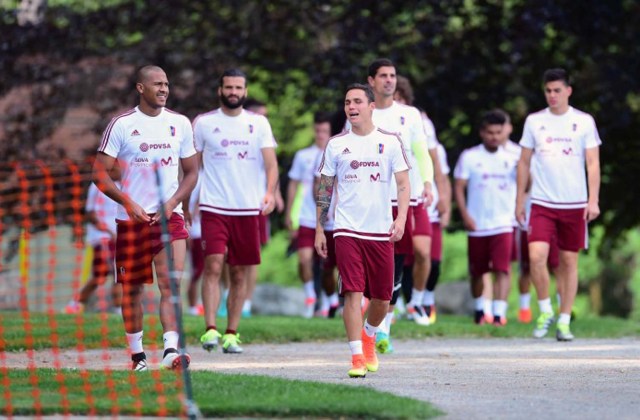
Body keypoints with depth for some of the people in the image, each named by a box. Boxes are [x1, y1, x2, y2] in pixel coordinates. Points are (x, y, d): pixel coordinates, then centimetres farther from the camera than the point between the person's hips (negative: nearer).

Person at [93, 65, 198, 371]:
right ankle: (137, 354, 20)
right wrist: (129, 204, -14)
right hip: (131, 218, -1)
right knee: (132, 288, 6)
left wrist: (172, 203, -4)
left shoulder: (180, 124, 7)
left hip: (169, 216, 1)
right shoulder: (121, 125, -3)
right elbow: (100, 173, -3)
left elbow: (191, 172, 12)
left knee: (171, 283, -14)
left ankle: (171, 350, -23)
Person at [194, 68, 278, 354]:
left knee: (239, 274, 6)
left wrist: (270, 192, -18)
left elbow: (271, 162, -1)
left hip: (248, 209, 2)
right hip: (214, 208, -2)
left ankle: (231, 334, 12)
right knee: (213, 266, -16)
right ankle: (210, 329, -19)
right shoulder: (203, 123, 4)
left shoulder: (259, 123, 7)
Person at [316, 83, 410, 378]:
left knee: (381, 298, 8)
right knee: (353, 292, -13)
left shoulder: (390, 141, 3)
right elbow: (325, 189, 10)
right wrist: (319, 229, 6)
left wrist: (401, 218, -14)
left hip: (381, 231, 1)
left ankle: (368, 336, 38)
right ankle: (357, 357, -11)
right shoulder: (336, 144, 5)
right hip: (347, 230, -1)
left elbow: (403, 183, 2)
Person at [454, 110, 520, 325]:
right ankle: (479, 310, 32)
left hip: (503, 224, 0)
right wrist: (465, 215, -9)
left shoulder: (511, 158, 7)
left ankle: (499, 313, -19)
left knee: (502, 269, -15)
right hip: (477, 225, 0)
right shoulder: (469, 157, 3)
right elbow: (459, 187, 1)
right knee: (477, 271, 11)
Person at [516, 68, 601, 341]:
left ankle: (564, 322, 11)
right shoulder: (534, 121, 6)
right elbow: (524, 162, 12)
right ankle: (545, 311, 3)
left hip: (575, 205, 0)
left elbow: (593, 163, 1)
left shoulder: (584, 121, 2)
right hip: (542, 204, 1)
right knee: (536, 256, -16)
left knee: (569, 262, 3)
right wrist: (519, 201, 9)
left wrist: (593, 200, -9)